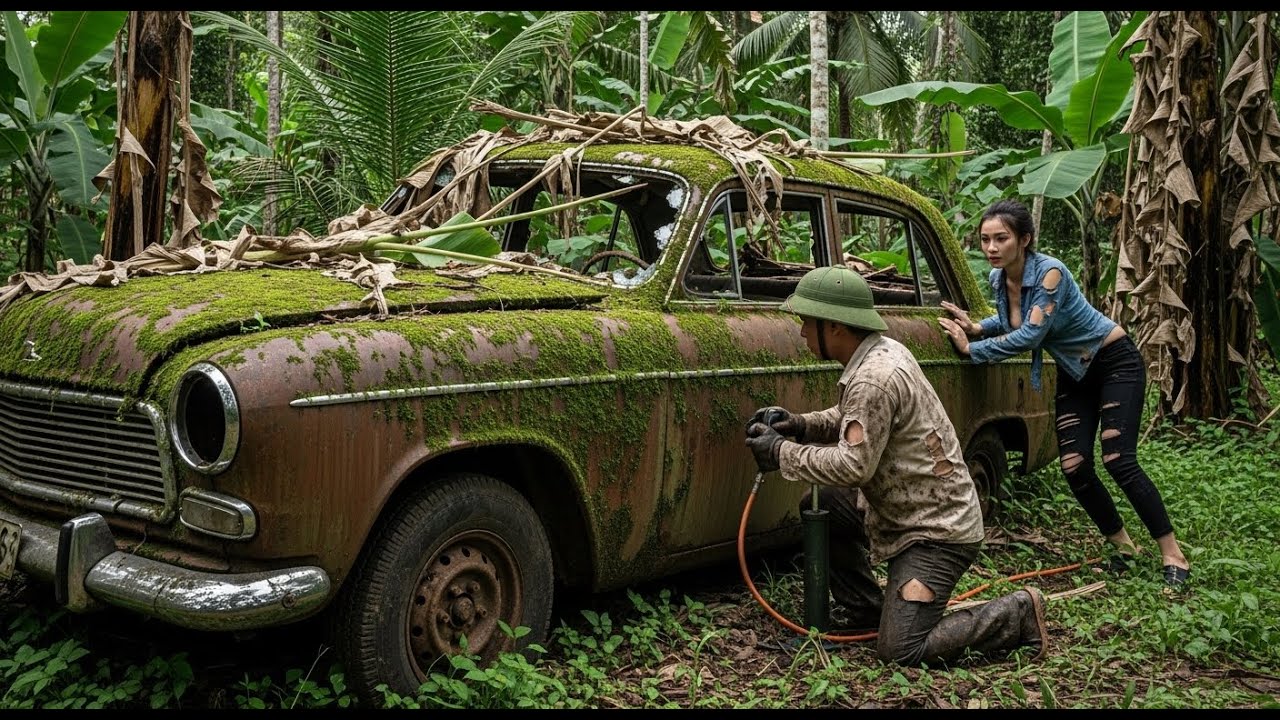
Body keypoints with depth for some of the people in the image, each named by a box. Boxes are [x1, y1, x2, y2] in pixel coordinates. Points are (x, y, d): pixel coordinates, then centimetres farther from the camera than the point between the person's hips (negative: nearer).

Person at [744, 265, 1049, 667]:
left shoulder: (875, 378, -26)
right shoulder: (882, 350, 4)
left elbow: (854, 465, -27)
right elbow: (853, 418, 18)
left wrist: (781, 453, -17)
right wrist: (801, 424, 2)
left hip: (937, 531, -10)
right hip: (905, 510, 10)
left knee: (901, 651, -12)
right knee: (819, 505, 8)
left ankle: (1017, 614, 4)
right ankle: (868, 609, 17)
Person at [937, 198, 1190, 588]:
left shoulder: (1049, 271, -28)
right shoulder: (999, 278, -7)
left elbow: (1029, 335, -34)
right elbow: (1010, 320, 12)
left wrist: (971, 349, -27)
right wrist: (975, 327, -7)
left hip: (1116, 362, -7)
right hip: (1074, 373, 7)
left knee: (1118, 461, -15)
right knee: (1074, 466, -2)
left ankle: (1173, 554, -2)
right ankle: (1122, 545, 18)